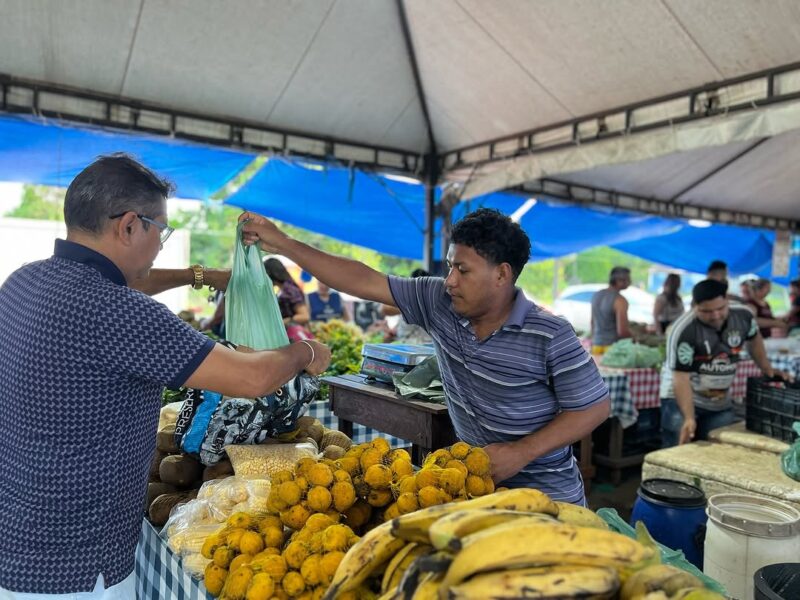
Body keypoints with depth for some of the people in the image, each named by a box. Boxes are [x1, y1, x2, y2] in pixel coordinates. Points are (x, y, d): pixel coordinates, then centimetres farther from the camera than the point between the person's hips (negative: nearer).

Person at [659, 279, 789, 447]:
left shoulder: (743, 316, -9)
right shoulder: (683, 330, -26)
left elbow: (754, 339, 17)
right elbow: (681, 377, -27)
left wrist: (767, 368, 11)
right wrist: (689, 418, -34)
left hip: (721, 402, 5)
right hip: (681, 399, -5)